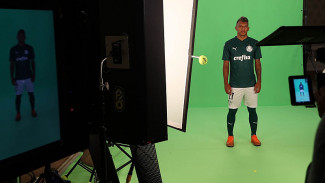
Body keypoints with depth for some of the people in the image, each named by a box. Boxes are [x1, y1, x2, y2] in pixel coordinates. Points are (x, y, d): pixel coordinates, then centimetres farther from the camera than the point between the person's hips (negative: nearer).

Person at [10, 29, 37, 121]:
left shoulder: (29, 48, -1)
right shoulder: (13, 50, -4)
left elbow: (32, 62, 5)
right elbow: (12, 64, 0)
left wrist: (33, 74, -1)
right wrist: (12, 78, -3)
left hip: (28, 76, 1)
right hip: (18, 78, -1)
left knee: (31, 93, 9)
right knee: (18, 96, 3)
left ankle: (33, 110, 27)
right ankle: (18, 114, 16)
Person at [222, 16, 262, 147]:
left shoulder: (254, 43, 6)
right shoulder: (229, 44, 2)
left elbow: (258, 63, 8)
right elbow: (226, 65, 3)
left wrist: (259, 81, 0)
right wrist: (226, 83, -4)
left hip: (251, 85, 1)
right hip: (234, 86, -1)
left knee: (252, 110, 7)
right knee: (232, 110, 3)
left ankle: (254, 136, 19)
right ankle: (230, 137, 15)